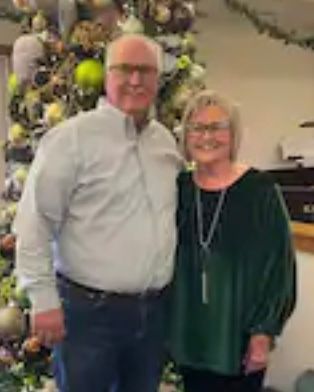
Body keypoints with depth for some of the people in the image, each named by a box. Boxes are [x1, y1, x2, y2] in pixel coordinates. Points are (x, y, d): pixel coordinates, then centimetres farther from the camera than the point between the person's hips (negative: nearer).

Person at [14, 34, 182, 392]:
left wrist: (173, 284, 15)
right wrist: (44, 299, -15)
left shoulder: (167, 141, 9)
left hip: (154, 309, 6)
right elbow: (35, 222, -13)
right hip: (89, 309, -6)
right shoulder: (72, 136, -12)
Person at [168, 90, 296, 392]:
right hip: (188, 333, 4)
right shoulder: (178, 189, 2)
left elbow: (277, 265, -9)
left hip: (239, 335, -3)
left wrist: (264, 332, -11)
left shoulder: (260, 189, -10)